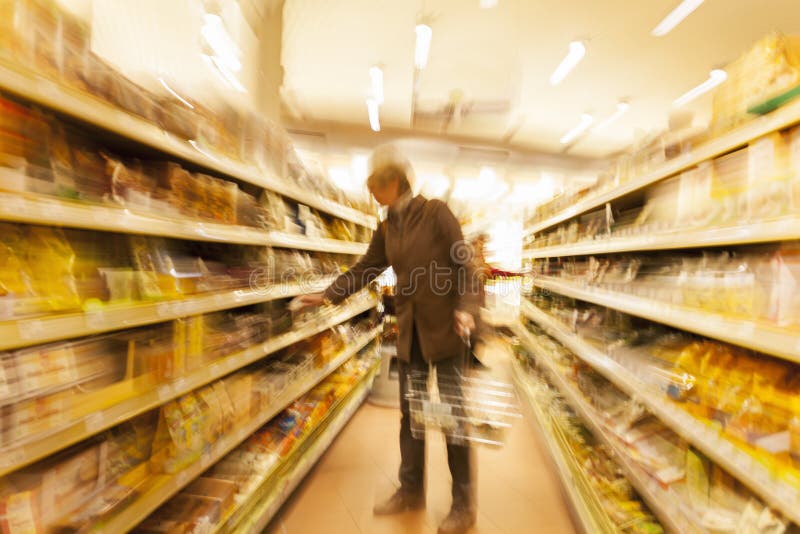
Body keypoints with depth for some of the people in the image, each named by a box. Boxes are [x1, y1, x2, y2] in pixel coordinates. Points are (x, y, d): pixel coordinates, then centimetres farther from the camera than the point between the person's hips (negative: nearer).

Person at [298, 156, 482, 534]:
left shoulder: (435, 211, -6)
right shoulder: (387, 228, 10)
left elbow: (463, 264, -9)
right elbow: (364, 269, 15)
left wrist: (467, 307, -21)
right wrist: (328, 295, 12)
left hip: (444, 325, -5)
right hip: (410, 329, 5)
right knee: (410, 412, 15)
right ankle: (411, 490, 35)